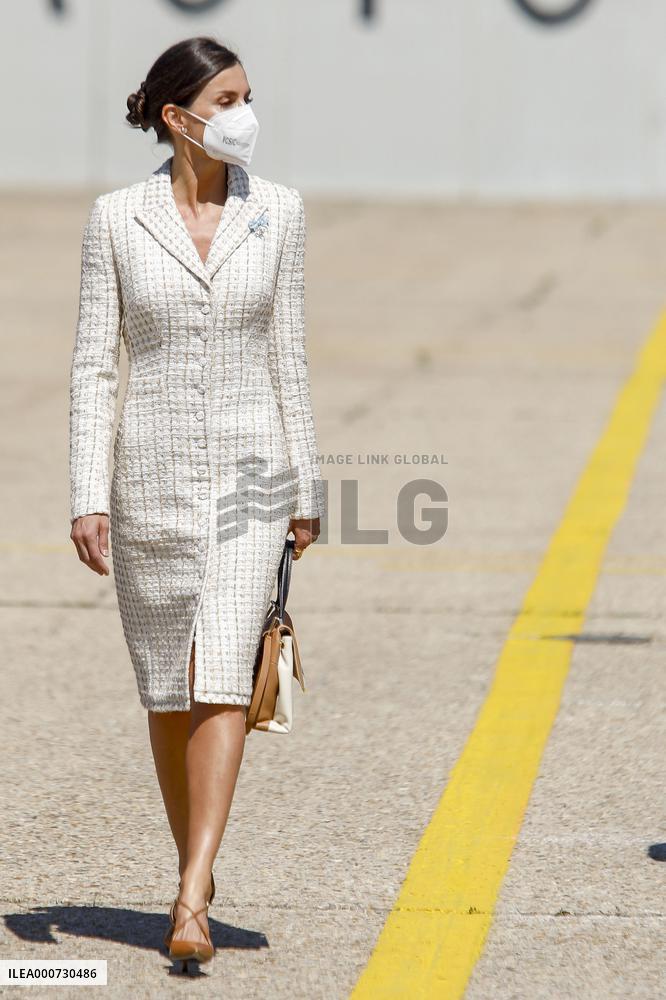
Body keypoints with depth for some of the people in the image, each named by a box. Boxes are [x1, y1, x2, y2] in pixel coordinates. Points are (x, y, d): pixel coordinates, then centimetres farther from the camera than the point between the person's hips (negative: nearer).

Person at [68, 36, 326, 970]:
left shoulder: (277, 211, 2)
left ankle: (191, 905, -18)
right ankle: (197, 867, 30)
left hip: (249, 471, 0)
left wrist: (306, 487, 7)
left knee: (221, 681, -13)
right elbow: (94, 363, -2)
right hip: (153, 472, 0)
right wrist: (89, 496, -8)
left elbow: (288, 355, 7)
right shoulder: (117, 218, -2)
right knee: (167, 687, 10)